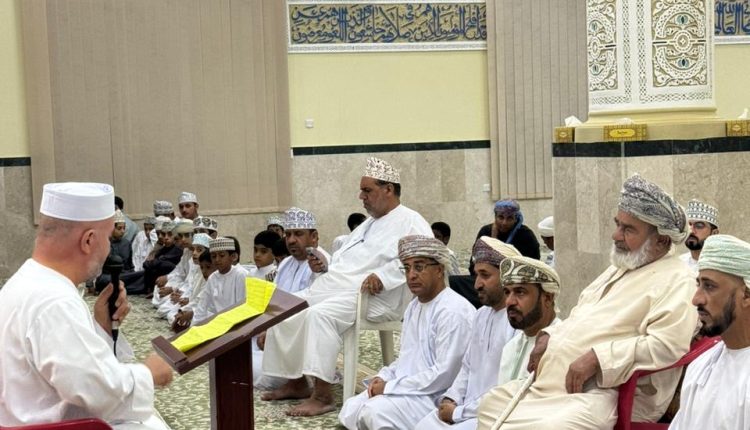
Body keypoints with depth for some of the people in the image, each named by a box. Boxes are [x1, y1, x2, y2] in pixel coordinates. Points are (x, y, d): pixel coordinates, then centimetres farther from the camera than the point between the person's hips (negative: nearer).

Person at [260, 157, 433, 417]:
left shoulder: (409, 221, -4)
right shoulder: (369, 224, 27)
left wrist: (383, 276, -28)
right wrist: (324, 263, 11)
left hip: (372, 296, -10)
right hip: (333, 286, 10)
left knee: (319, 315, -35)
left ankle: (322, 395, -32)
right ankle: (296, 382, 7)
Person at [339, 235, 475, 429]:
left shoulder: (452, 311, -17)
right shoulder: (414, 306, 14)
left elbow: (445, 374, -24)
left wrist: (390, 386, -18)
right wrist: (384, 377, 3)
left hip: (437, 397, -9)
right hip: (409, 390, 10)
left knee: (375, 411, -27)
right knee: (350, 410, -1)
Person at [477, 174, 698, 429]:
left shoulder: (675, 282, -10)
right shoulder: (619, 269, 22)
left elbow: (666, 345, -24)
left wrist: (597, 358, -26)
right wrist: (549, 336, 10)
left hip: (611, 394, -10)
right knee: (492, 403, 12)